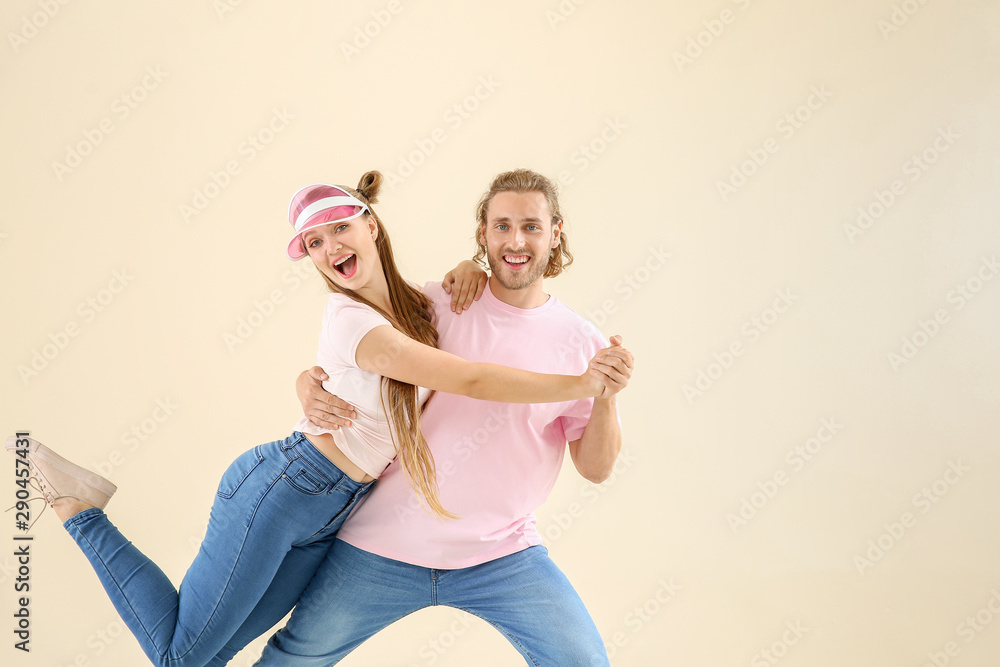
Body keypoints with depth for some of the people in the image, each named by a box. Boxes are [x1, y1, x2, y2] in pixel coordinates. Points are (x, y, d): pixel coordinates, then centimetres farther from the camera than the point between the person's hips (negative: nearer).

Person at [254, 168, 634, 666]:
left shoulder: (581, 343, -2)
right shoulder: (432, 305, -4)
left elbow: (595, 469, -1)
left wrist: (606, 398, -19)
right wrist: (308, 386, -17)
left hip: (500, 554, 0)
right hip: (385, 546, 0)